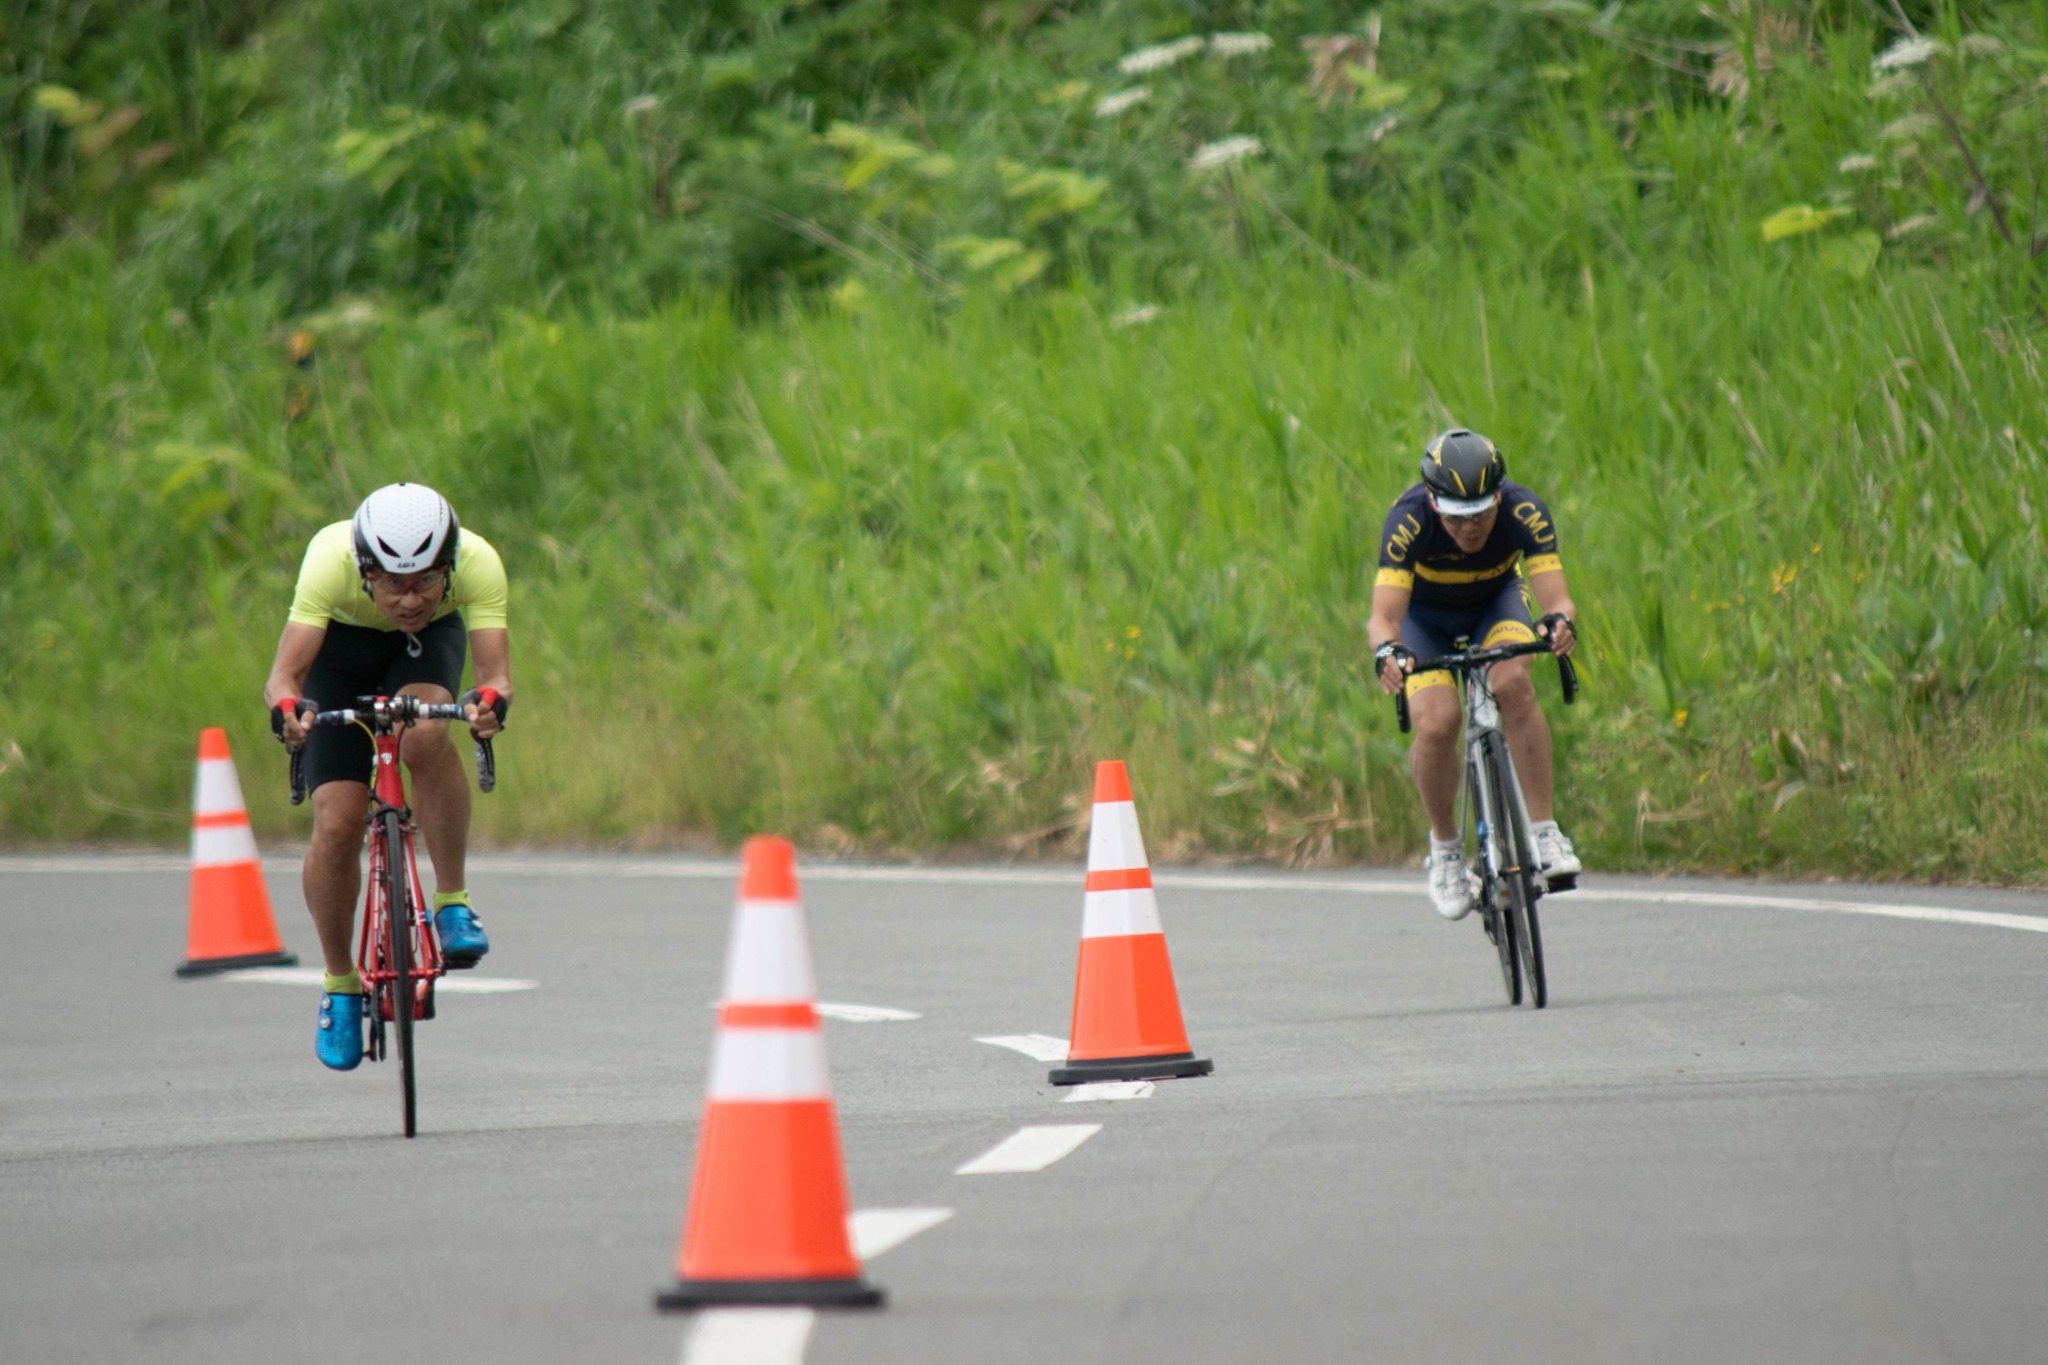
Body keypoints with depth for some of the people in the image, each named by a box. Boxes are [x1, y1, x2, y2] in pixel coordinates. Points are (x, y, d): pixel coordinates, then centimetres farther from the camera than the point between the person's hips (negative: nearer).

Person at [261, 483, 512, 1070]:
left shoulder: (477, 562, -35)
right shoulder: (330, 559, -38)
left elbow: (496, 671, -42)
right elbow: (283, 674, -42)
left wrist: (491, 702, -64)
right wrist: (287, 708, -64)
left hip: (431, 641, 0)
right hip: (343, 644, 0)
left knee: (425, 738, -35)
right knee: (337, 825, -12)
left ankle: (452, 901, -18)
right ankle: (340, 984, 9)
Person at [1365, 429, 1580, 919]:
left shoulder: (1525, 512, -32)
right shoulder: (1409, 520, -36)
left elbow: (1557, 596, -40)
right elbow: (1384, 616, -43)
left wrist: (1560, 622, -63)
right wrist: (1387, 651, -65)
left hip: (1495, 602, 1)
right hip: (1422, 614, -1)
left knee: (1513, 685, -31)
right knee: (1437, 721, -25)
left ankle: (1544, 831, -24)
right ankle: (1445, 850, -1)